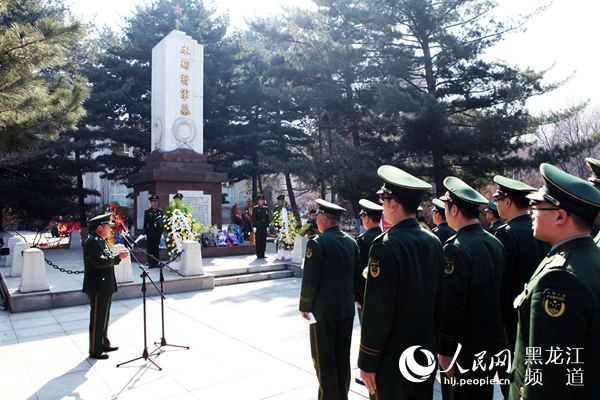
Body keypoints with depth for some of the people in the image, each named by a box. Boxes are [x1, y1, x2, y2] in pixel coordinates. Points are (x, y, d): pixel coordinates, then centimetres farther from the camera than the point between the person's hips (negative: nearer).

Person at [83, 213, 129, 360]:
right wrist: (118, 257, -23)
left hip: (106, 287, 10)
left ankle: (104, 344, 32)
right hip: (97, 288, -10)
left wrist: (118, 255, 4)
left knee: (104, 317, 19)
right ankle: (95, 350, 11)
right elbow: (100, 262, -28)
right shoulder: (92, 242, -18)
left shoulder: (101, 241, 14)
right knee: (97, 319, 0)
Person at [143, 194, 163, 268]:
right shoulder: (147, 211, 3)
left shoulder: (160, 211, 8)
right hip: (150, 233, -2)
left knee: (157, 248, 7)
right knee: (150, 248, 1)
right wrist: (145, 233, -3)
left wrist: (162, 232, 0)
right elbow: (145, 223, 2)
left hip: (158, 233, 2)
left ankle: (156, 262, 14)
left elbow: (163, 222, 9)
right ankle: (150, 263, 7)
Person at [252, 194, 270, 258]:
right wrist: (254, 227, -11)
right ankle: (258, 255, 5)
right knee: (258, 240, -1)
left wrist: (267, 226, 9)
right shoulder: (255, 208, -1)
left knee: (264, 241, 6)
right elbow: (253, 218, -5)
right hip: (258, 227, -4)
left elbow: (267, 218, 14)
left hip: (264, 227, 5)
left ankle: (262, 254, 14)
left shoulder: (266, 208, 13)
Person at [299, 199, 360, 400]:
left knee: (323, 359, 8)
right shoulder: (351, 242, 2)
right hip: (347, 309, 6)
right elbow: (357, 274, 8)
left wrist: (304, 307, -6)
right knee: (343, 357, 17)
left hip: (323, 310, -6)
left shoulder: (317, 242, -17)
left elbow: (310, 280, -18)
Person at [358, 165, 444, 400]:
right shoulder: (434, 242, -1)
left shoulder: (386, 246, -22)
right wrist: (433, 344, 18)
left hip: (393, 359, -6)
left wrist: (367, 362, -12)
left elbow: (377, 312, -21)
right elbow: (438, 297, 7)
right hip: (426, 354, 7)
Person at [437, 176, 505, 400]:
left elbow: (451, 305, -22)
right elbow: (497, 291, 11)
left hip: (464, 347, -7)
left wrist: (444, 350, -14)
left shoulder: (456, 248, -22)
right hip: (493, 341, 8)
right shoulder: (495, 243, 2)